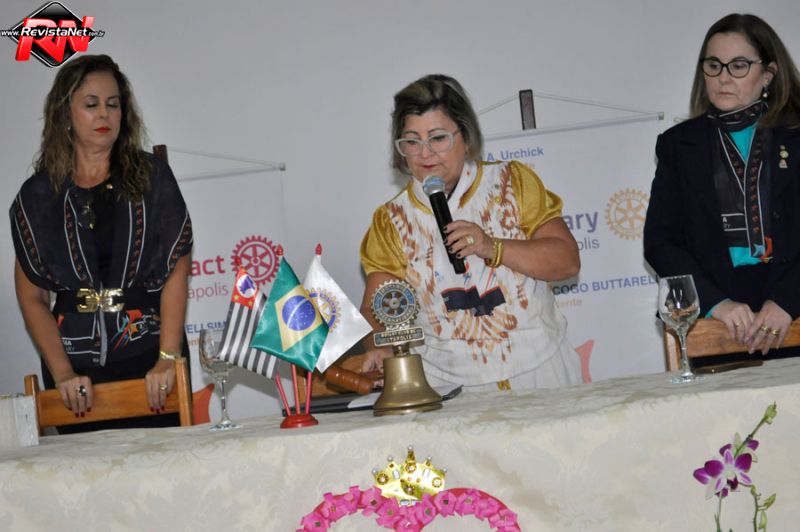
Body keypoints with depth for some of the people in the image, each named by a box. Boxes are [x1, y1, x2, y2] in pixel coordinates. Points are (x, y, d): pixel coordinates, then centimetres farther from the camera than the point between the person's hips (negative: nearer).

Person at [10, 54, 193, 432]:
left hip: (148, 357, -1)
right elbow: (30, 296, 3)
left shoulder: (152, 178, 4)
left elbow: (177, 272, -3)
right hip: (75, 364, 1)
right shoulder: (37, 195, 6)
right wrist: (62, 373, -9)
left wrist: (167, 358, -13)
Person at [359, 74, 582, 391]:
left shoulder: (513, 182, 7)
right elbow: (375, 309, 2)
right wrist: (380, 347, -20)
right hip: (450, 386, 0)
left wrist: (492, 247, -14)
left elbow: (568, 261, 0)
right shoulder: (391, 222, 8)